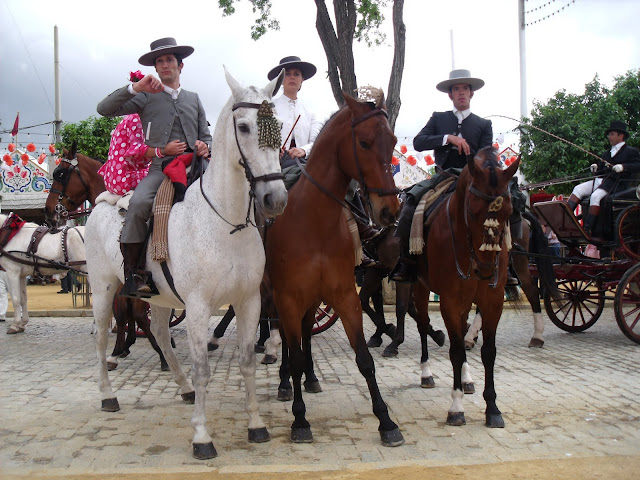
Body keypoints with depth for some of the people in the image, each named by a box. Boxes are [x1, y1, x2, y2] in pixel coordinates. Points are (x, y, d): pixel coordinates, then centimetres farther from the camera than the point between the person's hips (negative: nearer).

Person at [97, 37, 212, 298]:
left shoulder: (194, 99, 26)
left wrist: (205, 146, 1)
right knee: (138, 203, -32)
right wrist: (135, 88, -4)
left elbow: (206, 135, 25)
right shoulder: (146, 97, 16)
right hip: (161, 167, -2)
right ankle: (134, 272, -22)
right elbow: (105, 109, 6)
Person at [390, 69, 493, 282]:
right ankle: (404, 261, -22)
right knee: (411, 199, -26)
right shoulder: (438, 118, 16)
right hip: (442, 177, 1)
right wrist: (448, 138, -14)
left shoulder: (484, 125, 14)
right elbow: (418, 142, 0)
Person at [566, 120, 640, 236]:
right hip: (599, 180, 7)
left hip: (614, 183, -7)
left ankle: (587, 229, -34)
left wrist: (623, 167, -23)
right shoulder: (607, 154, 29)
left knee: (595, 196, -31)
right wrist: (595, 168, 3)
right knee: (578, 189, -15)